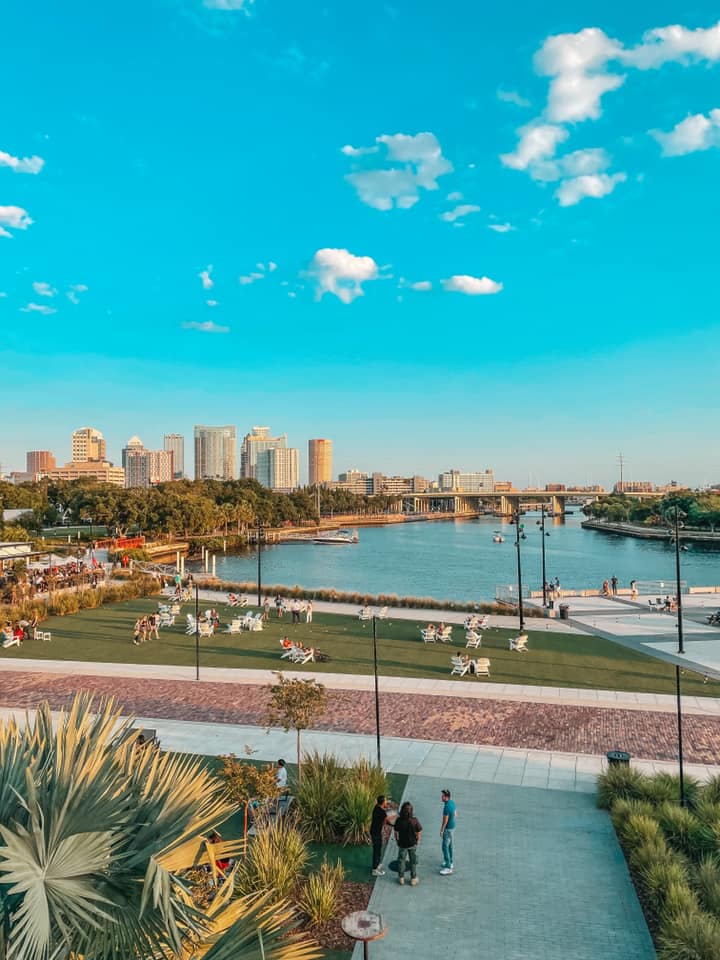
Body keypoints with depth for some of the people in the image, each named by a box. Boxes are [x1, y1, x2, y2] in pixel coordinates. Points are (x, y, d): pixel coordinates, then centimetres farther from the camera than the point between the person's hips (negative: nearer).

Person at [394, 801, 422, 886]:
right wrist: (418, 840, 7)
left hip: (402, 844, 0)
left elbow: (396, 833, -10)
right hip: (413, 844, 0)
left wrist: (397, 840, 9)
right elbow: (419, 832, -13)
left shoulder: (399, 820, -21)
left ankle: (401, 878, 32)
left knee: (401, 860, 20)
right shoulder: (414, 820, -23)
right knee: (413, 861, 19)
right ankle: (413, 879, 29)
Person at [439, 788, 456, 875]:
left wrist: (441, 831, -12)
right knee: (449, 845, 22)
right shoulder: (452, 802, -3)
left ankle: (448, 868, 7)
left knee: (445, 847, 0)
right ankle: (451, 863, 36)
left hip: (448, 829, -9)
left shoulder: (447, 807, -31)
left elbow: (445, 821, -23)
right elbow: (454, 814, 11)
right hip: (452, 826, 9)